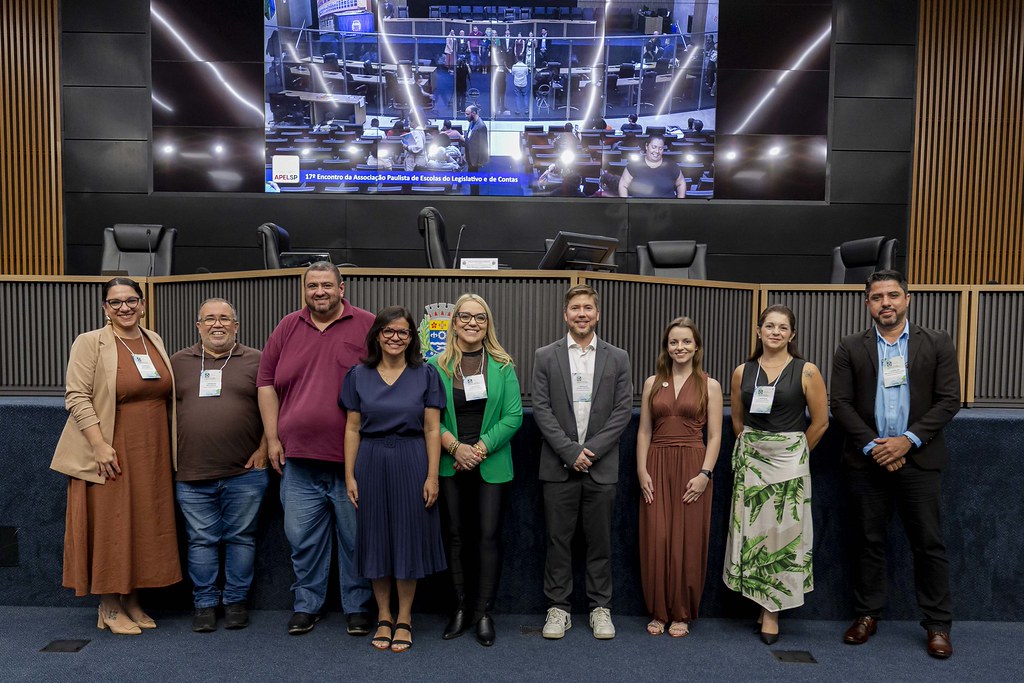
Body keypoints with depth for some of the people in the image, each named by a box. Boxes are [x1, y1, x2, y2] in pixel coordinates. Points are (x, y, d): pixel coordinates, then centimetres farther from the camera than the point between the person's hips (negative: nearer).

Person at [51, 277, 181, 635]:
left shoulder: (155, 341, 11)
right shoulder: (90, 343, -5)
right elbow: (77, 397, -11)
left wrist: (170, 447, 13)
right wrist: (100, 445, -19)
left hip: (152, 454, 5)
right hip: (112, 453, -5)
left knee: (144, 526, 10)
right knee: (110, 526, 3)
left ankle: (131, 601, 24)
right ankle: (109, 609, 16)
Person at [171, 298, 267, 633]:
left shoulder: (256, 361, 4)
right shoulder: (179, 362, 10)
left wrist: (263, 448, -4)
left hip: (244, 472, -1)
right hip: (192, 474, 2)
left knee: (240, 538, 7)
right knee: (201, 541, 8)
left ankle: (236, 601, 21)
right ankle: (205, 603, 22)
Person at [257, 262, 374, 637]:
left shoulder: (367, 326, -1)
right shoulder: (287, 328, 9)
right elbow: (266, 382, 10)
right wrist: (273, 438, 4)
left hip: (353, 459, -3)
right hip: (298, 456, 3)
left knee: (355, 538, 8)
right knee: (303, 537, 11)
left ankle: (357, 606, 24)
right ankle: (306, 605, 28)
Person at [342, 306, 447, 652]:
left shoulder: (425, 375, -1)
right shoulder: (358, 375, 3)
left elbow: (432, 429, -3)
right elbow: (352, 429, 4)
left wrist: (432, 476, -8)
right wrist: (350, 476, -1)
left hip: (411, 464, -1)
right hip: (371, 464, 2)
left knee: (409, 538, 6)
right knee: (376, 538, 9)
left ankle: (404, 620, 21)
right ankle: (383, 617, 26)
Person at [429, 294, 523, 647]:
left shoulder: (502, 366, 2)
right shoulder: (438, 366, 3)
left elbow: (513, 415, -3)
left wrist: (481, 448, -12)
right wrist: (455, 447, -14)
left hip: (491, 466, -1)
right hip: (450, 465, 1)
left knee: (488, 536, 0)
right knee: (457, 536, 9)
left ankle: (483, 611, 13)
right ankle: (460, 607, 22)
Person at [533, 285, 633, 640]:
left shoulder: (618, 358, 5)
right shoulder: (545, 356, 3)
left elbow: (623, 410, -1)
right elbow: (541, 409, -3)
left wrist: (590, 450, -10)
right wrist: (570, 451, -11)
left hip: (601, 465, 1)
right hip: (558, 465, 0)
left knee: (599, 540, 9)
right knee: (558, 540, 7)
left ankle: (600, 607, 23)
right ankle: (558, 608, 19)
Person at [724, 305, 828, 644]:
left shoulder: (806, 372, -4)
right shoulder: (742, 372, 3)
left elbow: (820, 421, 1)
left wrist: (795, 453, 7)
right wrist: (754, 448, 14)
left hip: (789, 459, -2)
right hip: (749, 459, 3)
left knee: (783, 532, 1)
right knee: (752, 531, 5)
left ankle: (772, 610, 14)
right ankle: (765, 602, 22)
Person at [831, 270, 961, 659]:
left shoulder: (937, 344, 4)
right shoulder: (850, 349, 5)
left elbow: (948, 400, -2)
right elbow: (841, 404, 0)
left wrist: (908, 440, -12)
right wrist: (872, 446, -11)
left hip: (918, 458, 0)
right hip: (867, 460, 1)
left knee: (929, 543, 4)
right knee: (867, 541, 9)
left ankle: (938, 624, 17)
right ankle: (867, 614, 22)